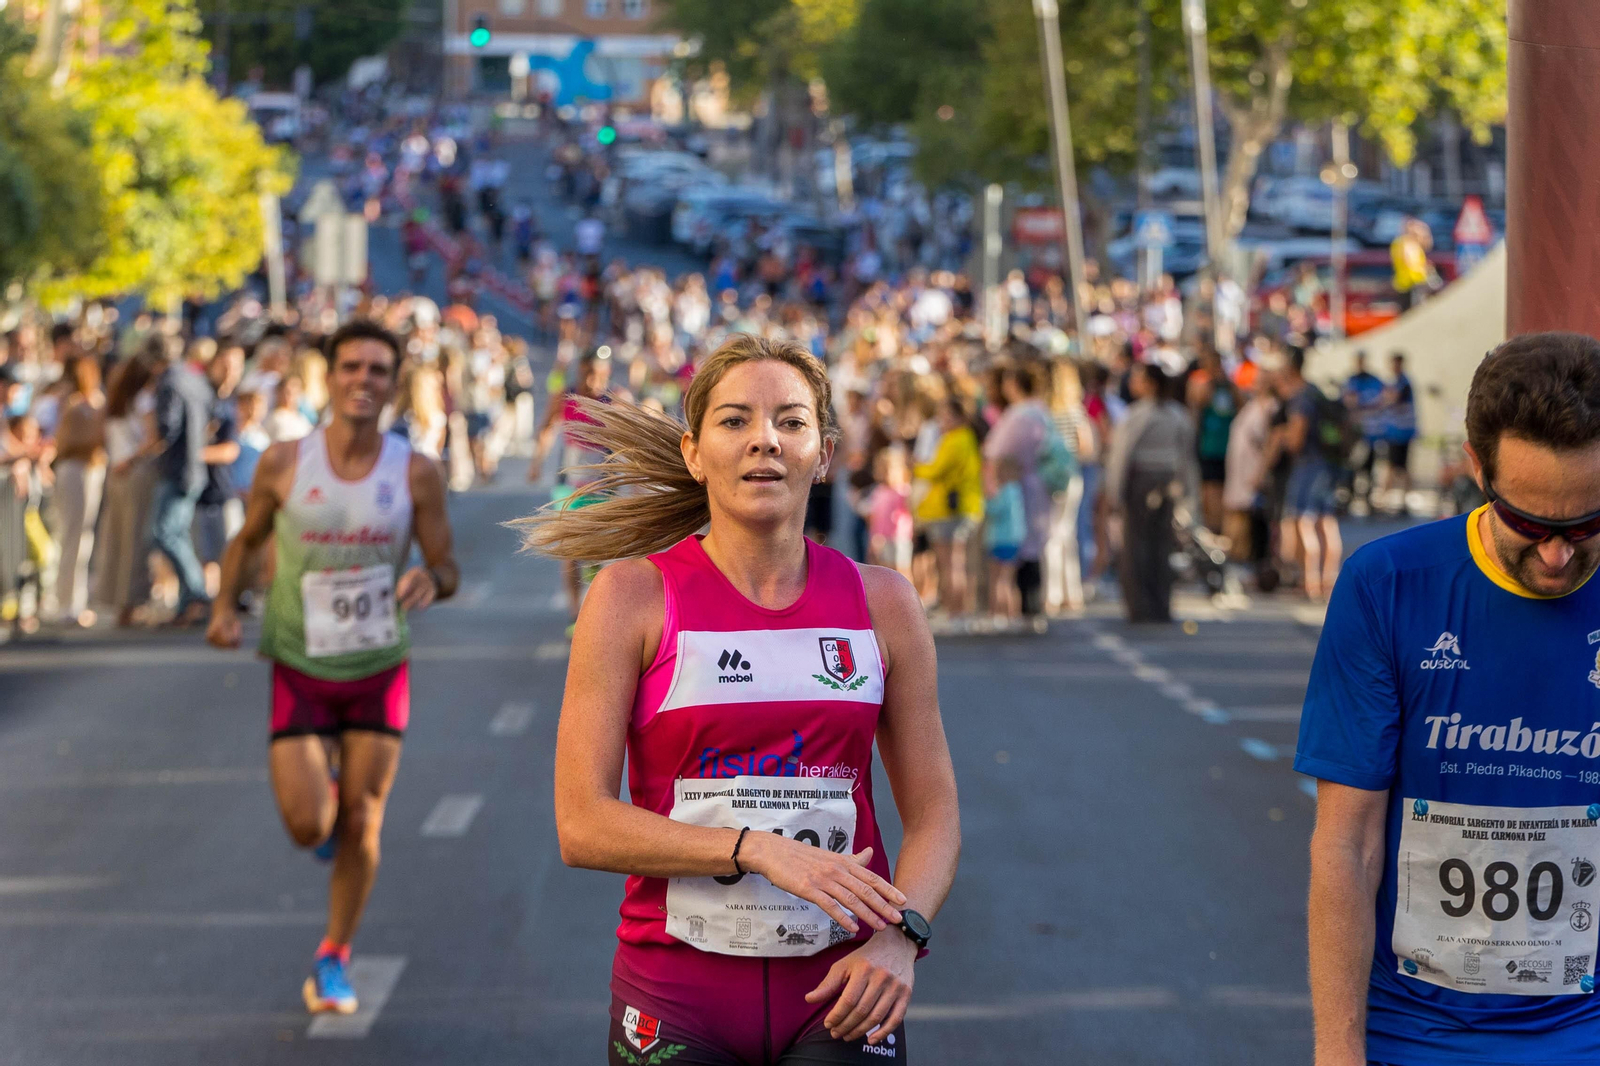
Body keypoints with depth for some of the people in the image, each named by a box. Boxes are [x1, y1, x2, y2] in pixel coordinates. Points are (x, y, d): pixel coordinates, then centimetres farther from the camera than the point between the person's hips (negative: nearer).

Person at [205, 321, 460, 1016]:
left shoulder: (415, 475, -11)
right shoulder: (284, 464, -10)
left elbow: (448, 570, -5)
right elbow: (247, 539, 6)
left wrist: (430, 580, -29)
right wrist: (226, 605, -11)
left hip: (380, 668, 1)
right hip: (299, 667, 0)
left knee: (361, 823, 3)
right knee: (308, 827, -8)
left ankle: (333, 960, 22)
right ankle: (323, 784, 30)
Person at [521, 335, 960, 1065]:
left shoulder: (882, 604, 5)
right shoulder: (632, 596, -3)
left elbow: (933, 813, 9)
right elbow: (582, 825, -8)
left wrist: (901, 935, -10)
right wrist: (758, 848, -19)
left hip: (838, 993, 2)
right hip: (677, 992, -2)